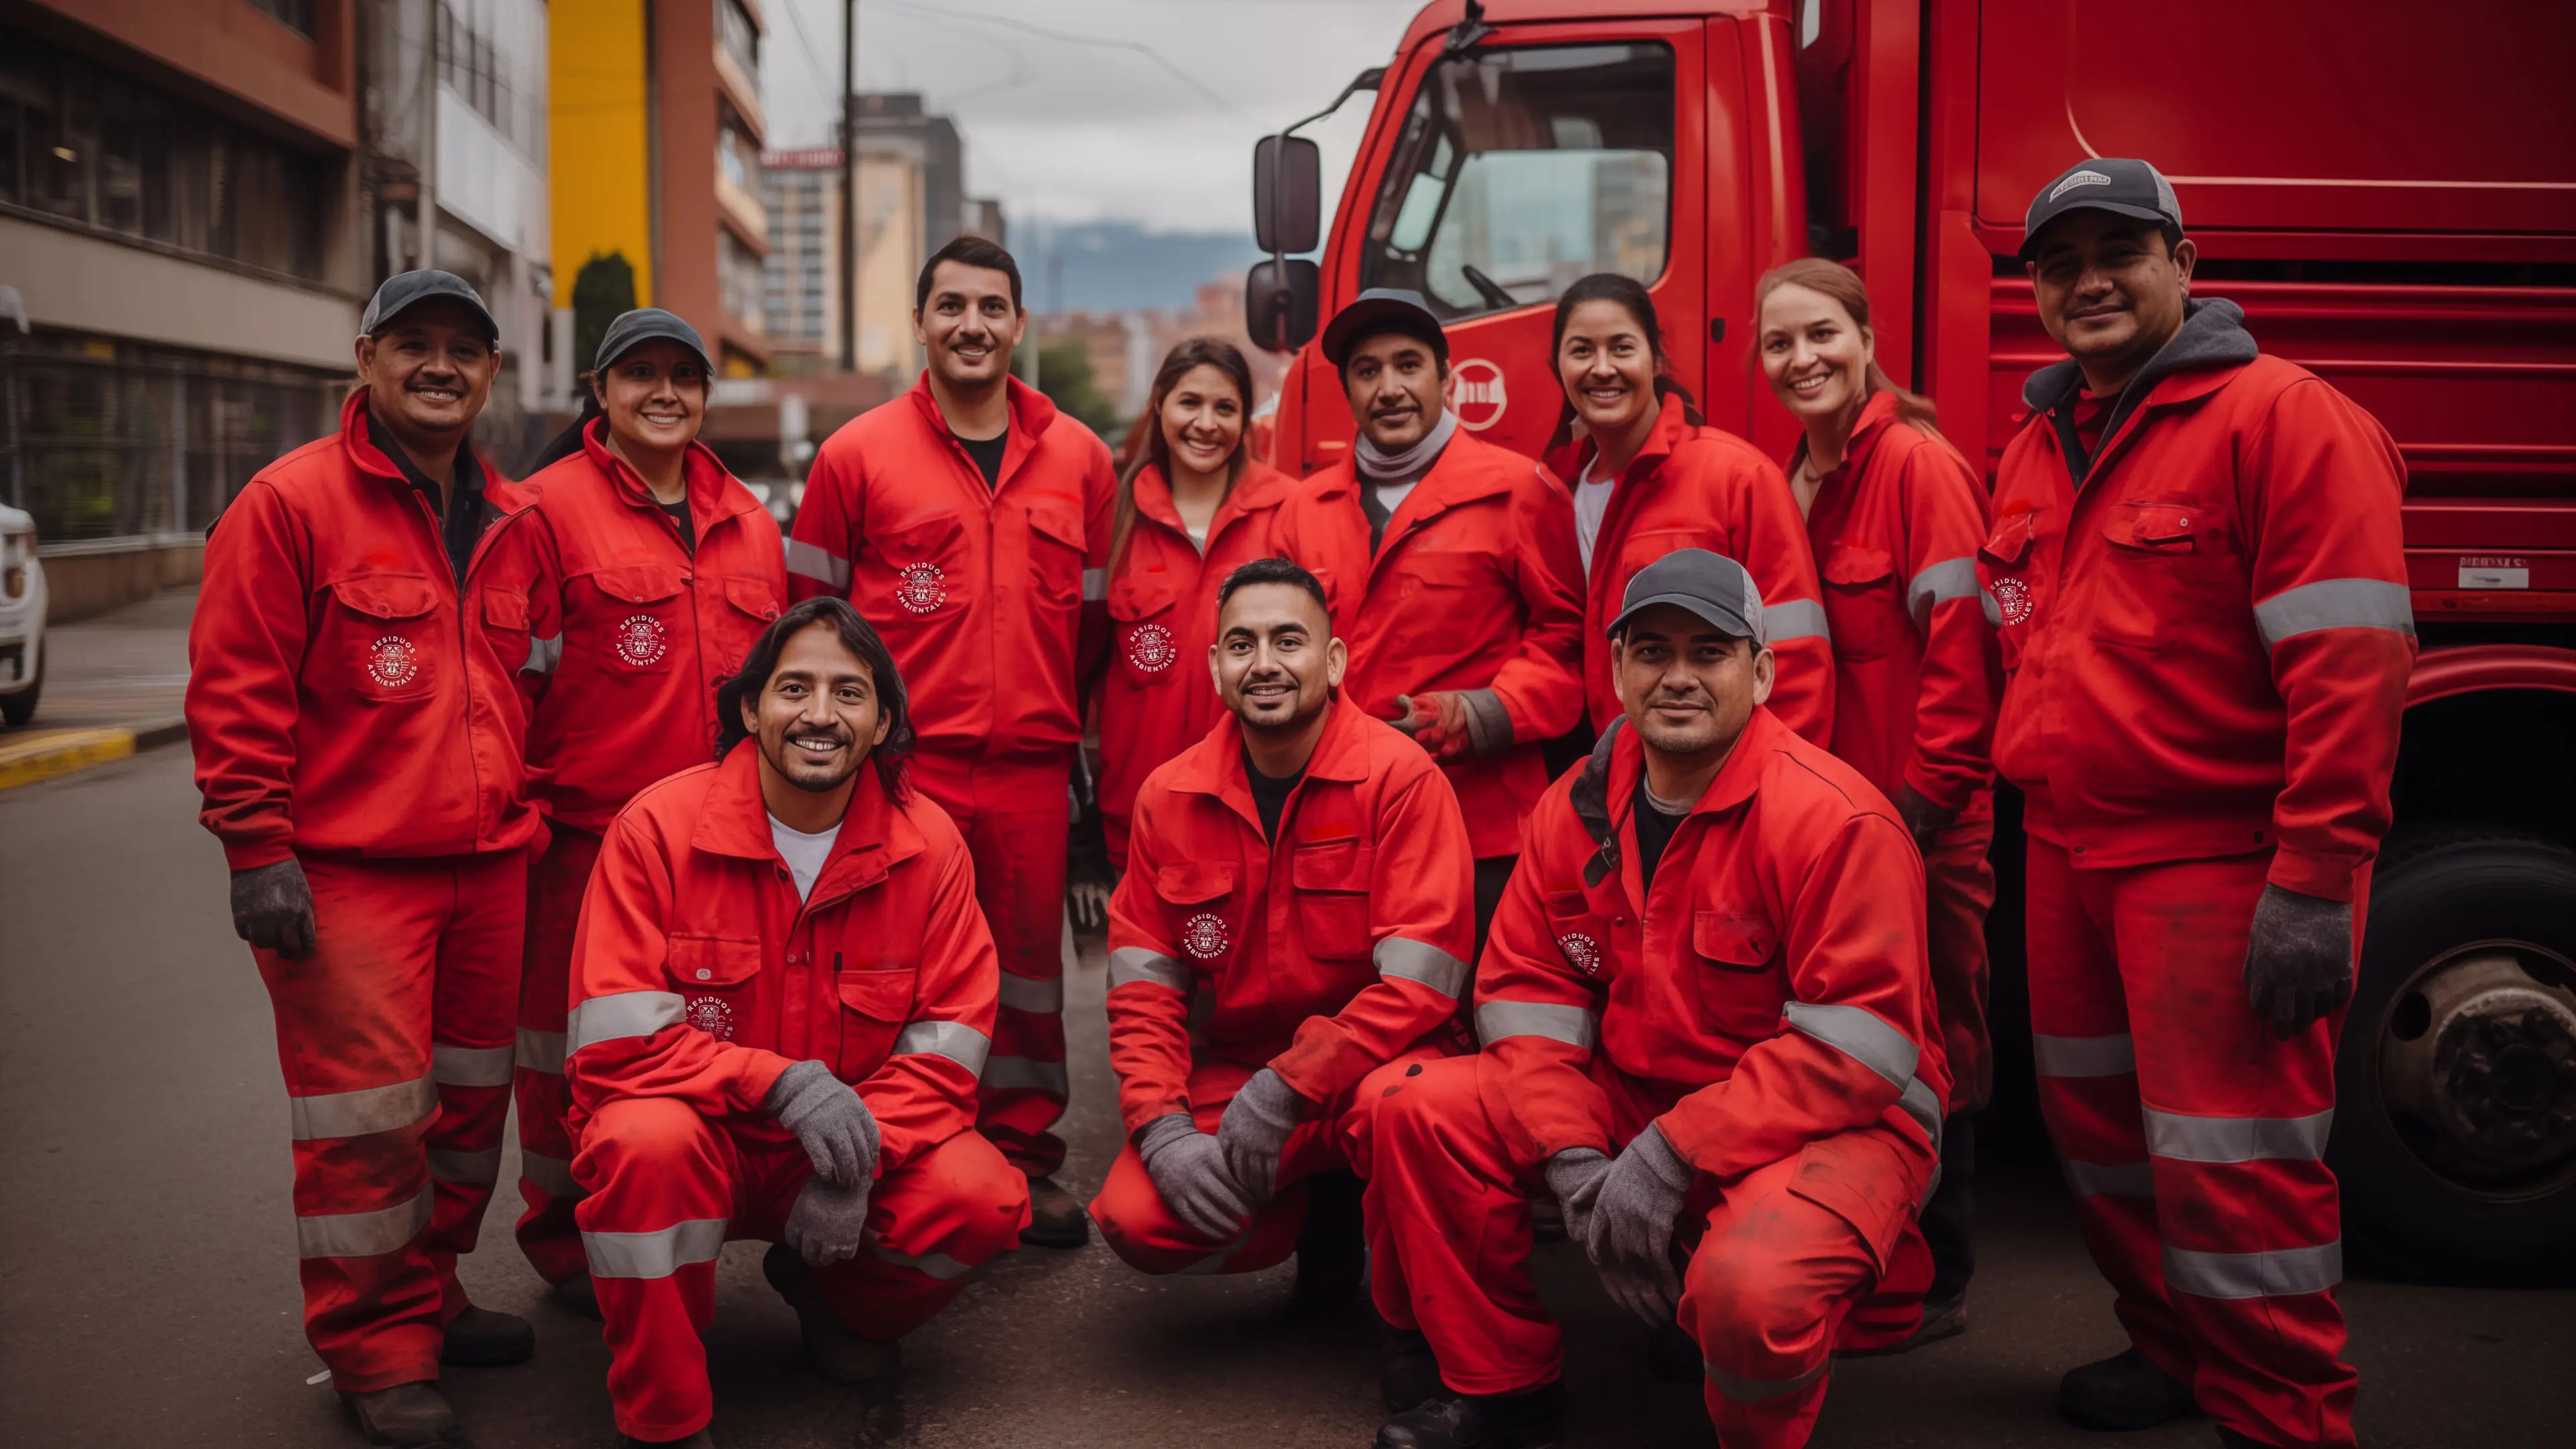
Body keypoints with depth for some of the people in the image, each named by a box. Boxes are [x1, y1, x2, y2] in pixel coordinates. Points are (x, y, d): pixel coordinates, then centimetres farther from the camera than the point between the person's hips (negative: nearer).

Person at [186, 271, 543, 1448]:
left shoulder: (514, 521, 13)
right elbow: (234, 690, -10)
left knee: (470, 1096, 15)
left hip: (489, 866, 7)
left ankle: (427, 1297, 32)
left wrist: (527, 819, 19)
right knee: (366, 1115, -3)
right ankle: (375, 1353, 12)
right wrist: (256, 847, -14)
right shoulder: (291, 503, -6)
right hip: (346, 875, -6)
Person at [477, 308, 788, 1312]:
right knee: (570, 1045, 3)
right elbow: (505, 677, -4)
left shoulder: (749, 523, 14)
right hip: (585, 831, -5)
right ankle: (564, 1239, 21)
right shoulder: (547, 511, -3)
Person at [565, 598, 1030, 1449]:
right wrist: (781, 1082, -30)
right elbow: (612, 1042, -19)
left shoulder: (928, 844, -7)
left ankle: (832, 1297, 14)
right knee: (647, 1140, -36)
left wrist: (856, 1163, -23)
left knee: (983, 1200, -23)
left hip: (860, 1143, 3)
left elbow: (949, 1049, -7)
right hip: (702, 1137, -2)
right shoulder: (659, 829, -14)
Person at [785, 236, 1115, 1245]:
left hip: (1033, 766, 2)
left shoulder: (1078, 459, 10)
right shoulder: (857, 455, 3)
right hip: (899, 764, -2)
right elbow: (811, 612, 7)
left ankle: (1023, 1160, 21)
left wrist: (1063, 719, 12)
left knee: (1028, 959, 8)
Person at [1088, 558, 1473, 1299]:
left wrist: (1285, 1088, -24)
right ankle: (1322, 1209, 10)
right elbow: (1142, 986, 1)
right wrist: (1161, 1127, -14)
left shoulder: (1400, 777, -12)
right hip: (1231, 1068, 4)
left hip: (1373, 1058, -4)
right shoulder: (1168, 797, 1)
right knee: (1136, 1220, -20)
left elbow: (1420, 979, -18)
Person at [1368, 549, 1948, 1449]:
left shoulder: (1836, 819, -19)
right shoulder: (1577, 807, 1)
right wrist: (1575, 1161, -12)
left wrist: (1669, 1158, -25)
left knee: (1751, 1291, -36)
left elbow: (1855, 1048, -23)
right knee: (1427, 1111, -7)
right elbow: (1529, 993, 3)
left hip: (1831, 1126, -6)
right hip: (1634, 1099, 6)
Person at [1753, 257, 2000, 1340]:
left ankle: (1936, 1283, 17)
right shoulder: (1789, 485, 14)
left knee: (1928, 1045, 4)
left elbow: (1960, 643, -14)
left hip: (1922, 818, -7)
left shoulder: (1920, 466, -10)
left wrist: (1921, 796, -17)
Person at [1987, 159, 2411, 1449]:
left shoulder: (2283, 421, -11)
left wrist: (2316, 883, -22)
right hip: (2068, 859, 8)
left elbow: (2349, 661, -18)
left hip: (2220, 862, -8)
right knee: (2097, 1134, 18)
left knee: (2229, 1167, -4)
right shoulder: (2039, 446, 13)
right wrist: (2020, 790, 15)